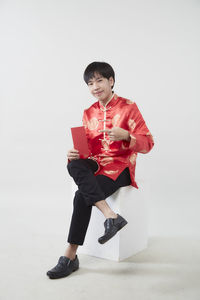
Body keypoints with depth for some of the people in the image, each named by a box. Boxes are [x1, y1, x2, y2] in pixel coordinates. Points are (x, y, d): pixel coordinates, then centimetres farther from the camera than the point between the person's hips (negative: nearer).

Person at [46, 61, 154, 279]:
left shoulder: (128, 107, -1)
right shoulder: (89, 113, 14)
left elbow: (147, 144, -5)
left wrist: (125, 135, -25)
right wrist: (75, 154, -12)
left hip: (120, 167, -4)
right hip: (95, 165, 5)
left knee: (82, 196, -29)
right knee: (73, 165, -33)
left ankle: (71, 256, -19)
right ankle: (111, 216, -40)